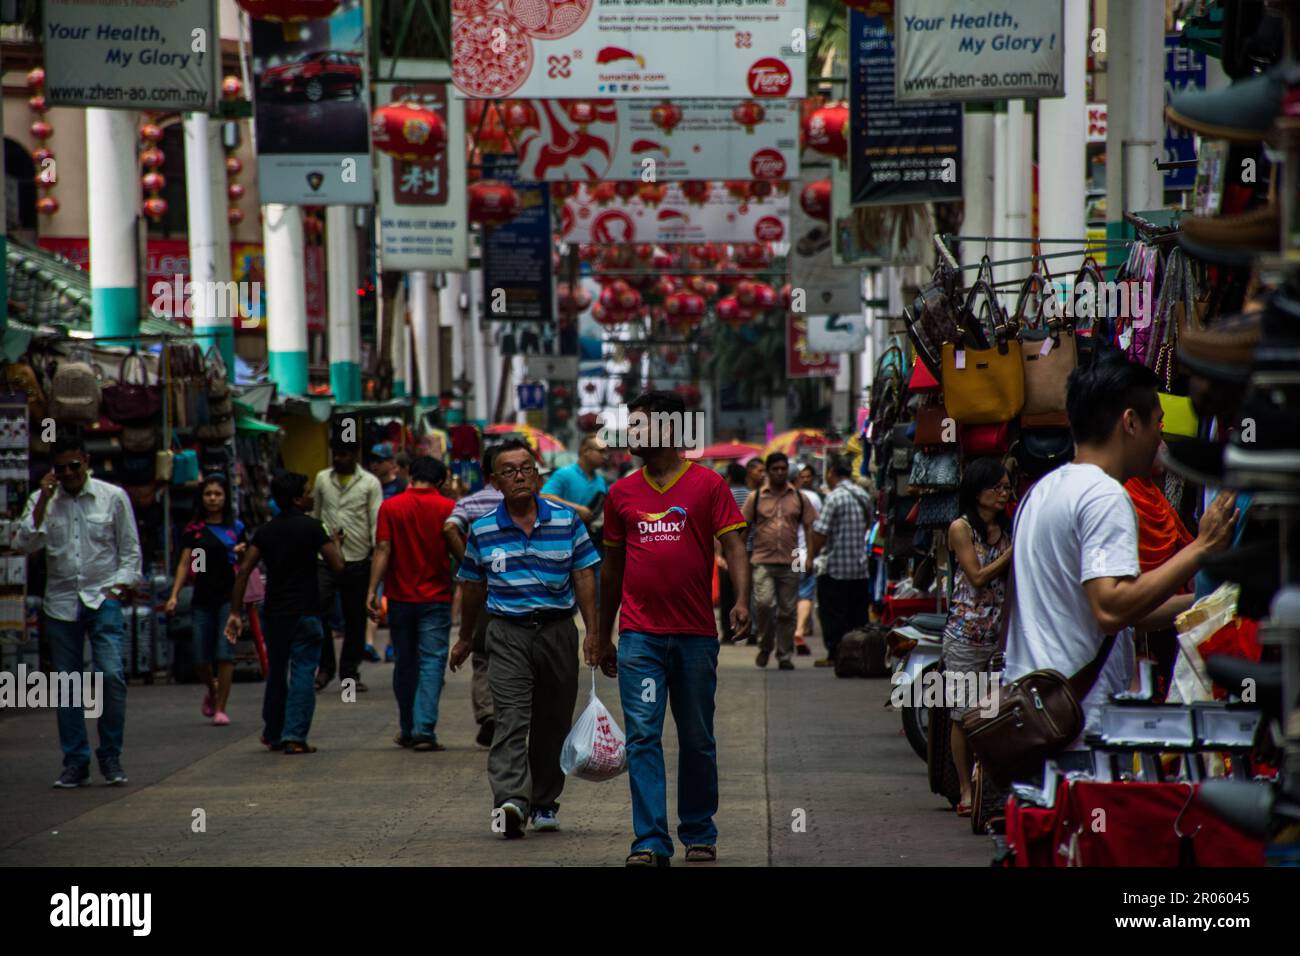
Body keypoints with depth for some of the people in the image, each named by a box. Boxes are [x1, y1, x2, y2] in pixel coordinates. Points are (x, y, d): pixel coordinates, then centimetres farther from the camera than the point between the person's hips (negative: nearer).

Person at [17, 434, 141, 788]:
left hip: (102, 599, -2)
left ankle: (110, 756, -2)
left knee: (111, 674, -15)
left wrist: (119, 586, -4)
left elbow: (130, 549, 7)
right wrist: (42, 503, -12)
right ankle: (75, 763, 8)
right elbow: (26, 543, -5)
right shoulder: (42, 500, 7)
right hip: (60, 602, 2)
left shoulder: (113, 497, 2)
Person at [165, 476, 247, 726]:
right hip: (202, 599, 1)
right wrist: (174, 595, -6)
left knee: (224, 654, -9)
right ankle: (211, 689, 32)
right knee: (200, 658, 1)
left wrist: (242, 552, -10)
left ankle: (221, 708, -2)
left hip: (229, 597, -1)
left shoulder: (236, 527, 6)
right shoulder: (194, 529, 8)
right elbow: (184, 564, 4)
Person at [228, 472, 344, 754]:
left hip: (273, 614, 5)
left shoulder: (265, 531, 6)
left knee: (276, 674, 18)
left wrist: (235, 613, -1)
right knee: (302, 673, -2)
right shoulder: (311, 527, -9)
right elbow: (337, 566, -12)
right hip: (305, 613, -5)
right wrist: (336, 543, 9)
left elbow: (244, 571, -2)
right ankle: (295, 736, -10)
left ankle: (273, 735, 28)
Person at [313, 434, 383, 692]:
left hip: (357, 559, -1)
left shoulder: (370, 483, 1)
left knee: (355, 619, 6)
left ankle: (350, 671, 17)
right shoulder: (322, 479, 9)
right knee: (319, 613, -9)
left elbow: (376, 522, -3)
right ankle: (325, 668, 5)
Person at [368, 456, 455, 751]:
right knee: (432, 663, -3)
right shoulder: (447, 508, -2)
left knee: (405, 665, 12)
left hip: (401, 597, 1)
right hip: (436, 598, -1)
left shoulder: (390, 507, -1)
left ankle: (407, 731, 20)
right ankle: (424, 729, -14)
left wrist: (372, 591, -8)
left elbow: (383, 550, -7)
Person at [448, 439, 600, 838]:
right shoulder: (482, 530, 5)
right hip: (508, 633, -1)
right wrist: (465, 639, 21)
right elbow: (474, 588, 15)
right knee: (511, 718, -15)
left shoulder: (566, 521, 3)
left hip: (557, 629, 1)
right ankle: (511, 801, -28)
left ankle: (545, 802, 22)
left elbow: (584, 577, 4)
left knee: (553, 722, 8)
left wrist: (594, 632, -2)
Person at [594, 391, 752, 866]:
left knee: (697, 740, 9)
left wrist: (742, 600, -23)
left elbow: (734, 545, -6)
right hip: (639, 635, 2)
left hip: (696, 634, -2)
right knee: (643, 737, -8)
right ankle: (650, 841, -10)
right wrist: (602, 636, 19)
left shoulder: (709, 485, 1)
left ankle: (699, 833, 22)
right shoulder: (622, 493, 10)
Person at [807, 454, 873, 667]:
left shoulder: (835, 497, -14)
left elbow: (820, 532, -17)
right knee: (858, 614, 12)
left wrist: (812, 556, -6)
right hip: (860, 567, 7)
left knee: (832, 613, 0)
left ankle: (835, 654, -1)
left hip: (835, 569, -7)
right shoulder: (864, 496, 9)